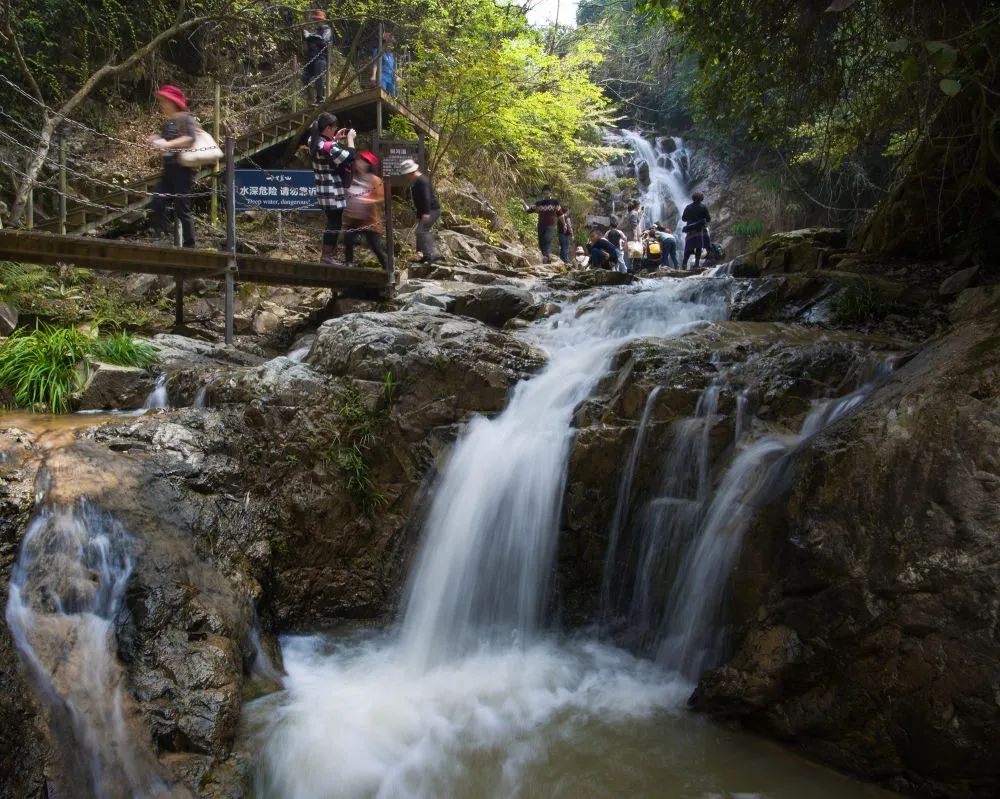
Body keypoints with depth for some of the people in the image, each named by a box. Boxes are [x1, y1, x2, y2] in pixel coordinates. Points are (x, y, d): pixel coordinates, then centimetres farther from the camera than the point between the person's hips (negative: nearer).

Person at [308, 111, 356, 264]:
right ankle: (327, 257, 2)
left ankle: (330, 253, 24)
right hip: (333, 192, -10)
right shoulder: (328, 146, -22)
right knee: (334, 223, -2)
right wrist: (350, 138, -7)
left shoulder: (315, 141, 6)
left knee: (332, 222, 18)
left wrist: (336, 139, 15)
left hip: (324, 190, 10)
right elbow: (349, 157, -20)